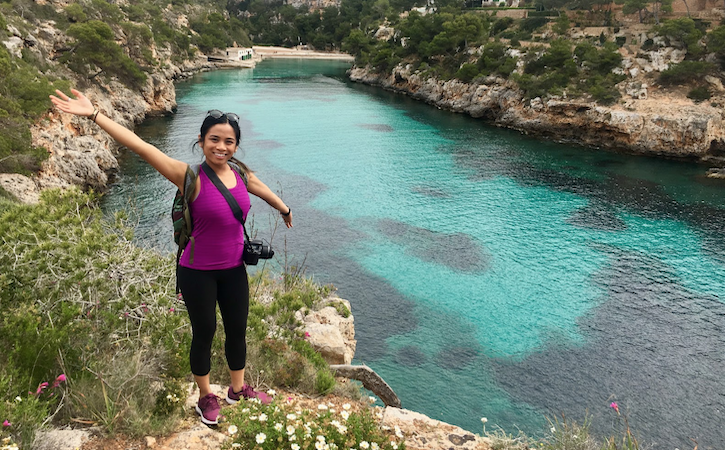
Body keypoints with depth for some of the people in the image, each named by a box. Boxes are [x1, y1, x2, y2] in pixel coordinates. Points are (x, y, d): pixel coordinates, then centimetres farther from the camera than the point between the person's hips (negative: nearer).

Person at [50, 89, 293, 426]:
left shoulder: (240, 173, -4)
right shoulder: (190, 177, -19)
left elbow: (264, 191, 18)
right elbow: (140, 147, -27)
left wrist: (285, 210, 37)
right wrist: (94, 114, -34)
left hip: (233, 270, 5)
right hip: (198, 273, -5)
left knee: (237, 331, 17)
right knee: (204, 334, 12)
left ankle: (238, 389, 40)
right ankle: (206, 397, 36)